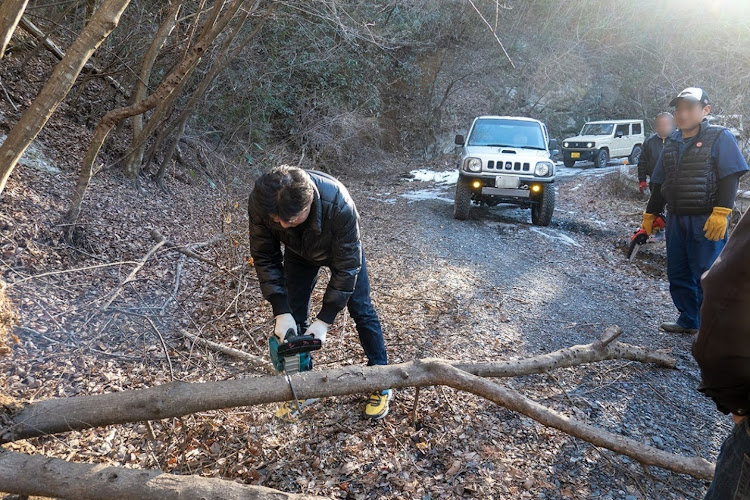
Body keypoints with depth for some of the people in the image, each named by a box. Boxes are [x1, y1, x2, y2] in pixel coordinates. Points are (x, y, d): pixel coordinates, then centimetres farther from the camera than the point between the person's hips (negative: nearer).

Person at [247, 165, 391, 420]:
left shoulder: (339, 205, -45)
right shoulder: (260, 203, -37)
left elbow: (346, 265, -33)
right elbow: (264, 257, -23)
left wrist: (324, 320, -30)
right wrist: (281, 312, -29)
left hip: (342, 249, -2)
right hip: (298, 252, 3)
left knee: (361, 310, 2)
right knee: (293, 317, 0)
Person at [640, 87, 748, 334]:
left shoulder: (720, 137, -4)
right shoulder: (671, 143, 15)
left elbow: (730, 177, -11)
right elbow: (660, 183, 19)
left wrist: (721, 212, -20)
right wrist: (650, 214, 17)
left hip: (706, 221, -6)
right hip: (676, 220, 7)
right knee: (678, 274, 11)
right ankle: (688, 321, 24)